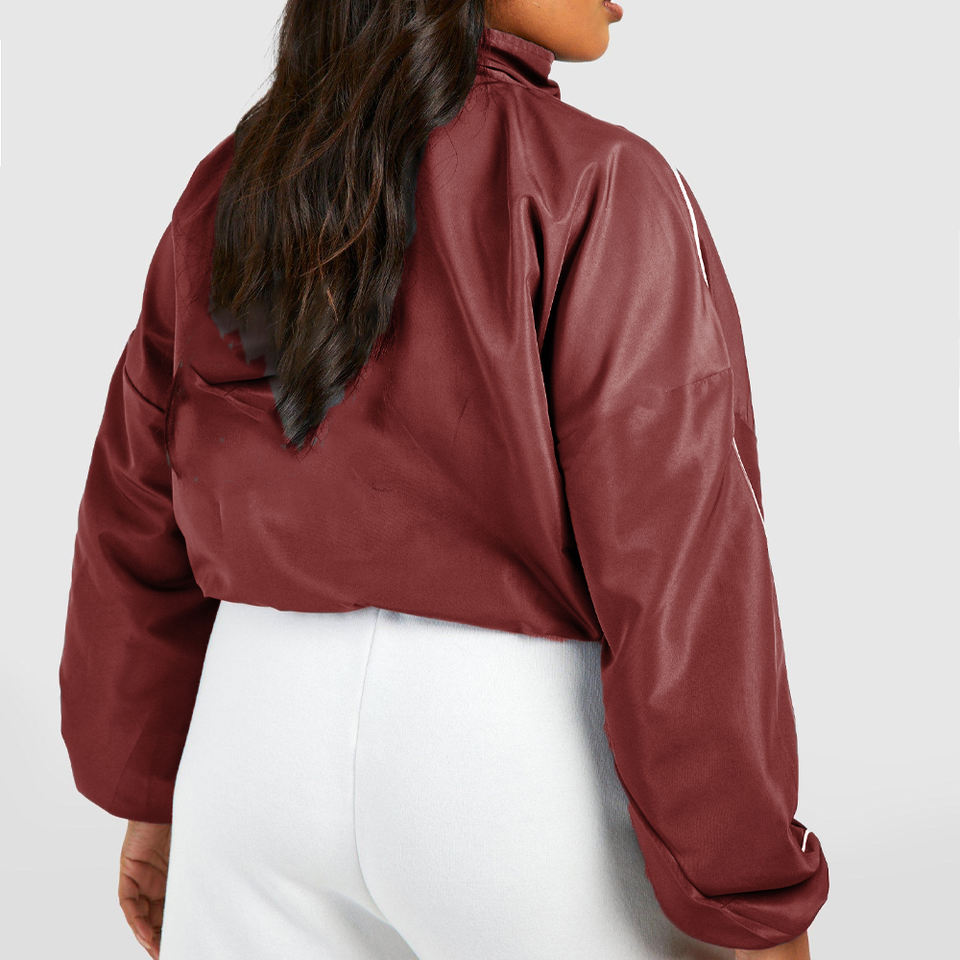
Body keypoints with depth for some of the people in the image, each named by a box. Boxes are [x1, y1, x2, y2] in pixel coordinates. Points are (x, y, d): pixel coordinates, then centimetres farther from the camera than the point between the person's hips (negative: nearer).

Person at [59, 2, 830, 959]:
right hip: (519, 760, -5)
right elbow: (674, 574, -18)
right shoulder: (594, 190, -14)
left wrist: (151, 792, 19)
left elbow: (138, 522, 9)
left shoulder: (230, 189, 5)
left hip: (262, 732, 6)